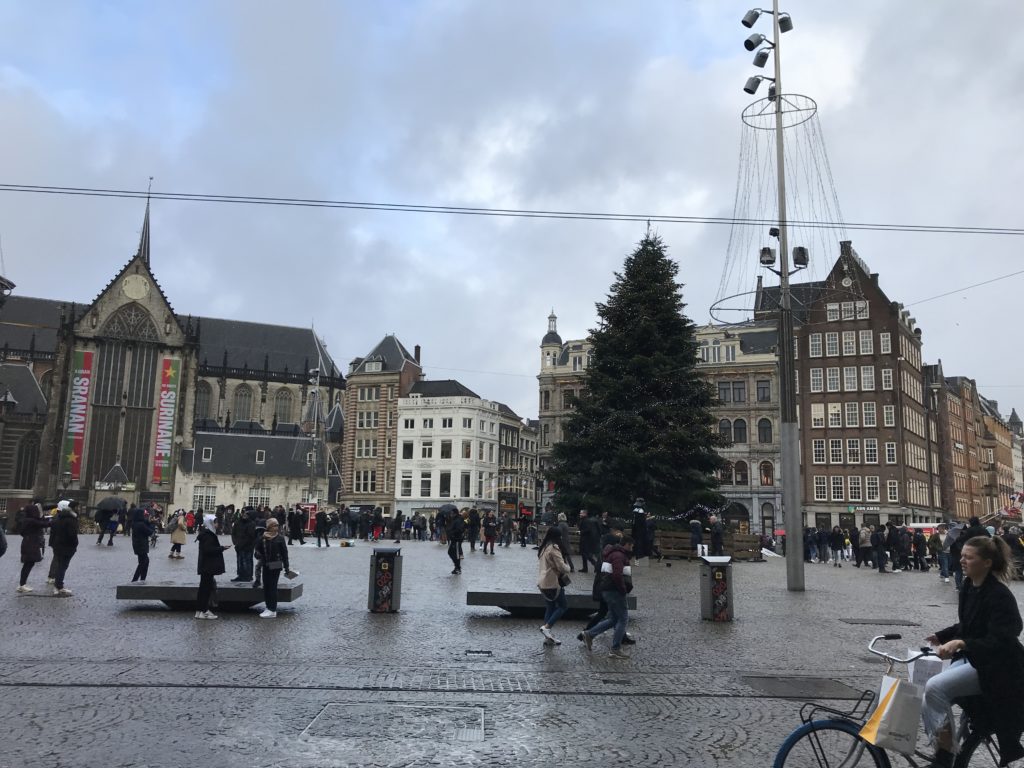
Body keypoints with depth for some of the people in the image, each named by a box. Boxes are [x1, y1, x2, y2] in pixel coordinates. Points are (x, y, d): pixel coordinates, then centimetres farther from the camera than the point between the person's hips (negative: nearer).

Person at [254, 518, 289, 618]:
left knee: (272, 587, -4)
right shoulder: (263, 538, 1)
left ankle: (272, 610, -2)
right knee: (266, 587, 9)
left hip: (276, 566, -4)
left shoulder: (280, 538, -4)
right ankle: (268, 606, 22)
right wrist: (258, 555, -15)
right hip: (265, 566, 4)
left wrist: (286, 567, 0)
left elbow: (284, 553, -1)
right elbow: (258, 549, 9)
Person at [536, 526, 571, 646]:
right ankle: (547, 627, -7)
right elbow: (562, 567, -20)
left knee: (550, 608, 13)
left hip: (543, 583, 9)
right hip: (553, 583, -9)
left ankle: (548, 637, 14)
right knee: (563, 606, 2)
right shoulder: (554, 548, -17)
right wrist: (568, 567, 2)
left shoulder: (543, 548, 12)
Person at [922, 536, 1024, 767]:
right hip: (970, 658, 8)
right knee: (928, 705, -7)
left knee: (935, 688, -25)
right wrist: (941, 636, 7)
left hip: (994, 667, -8)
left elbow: (999, 642, -29)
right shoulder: (969, 586, 5)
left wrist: (960, 643, -42)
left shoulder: (1000, 596, -21)